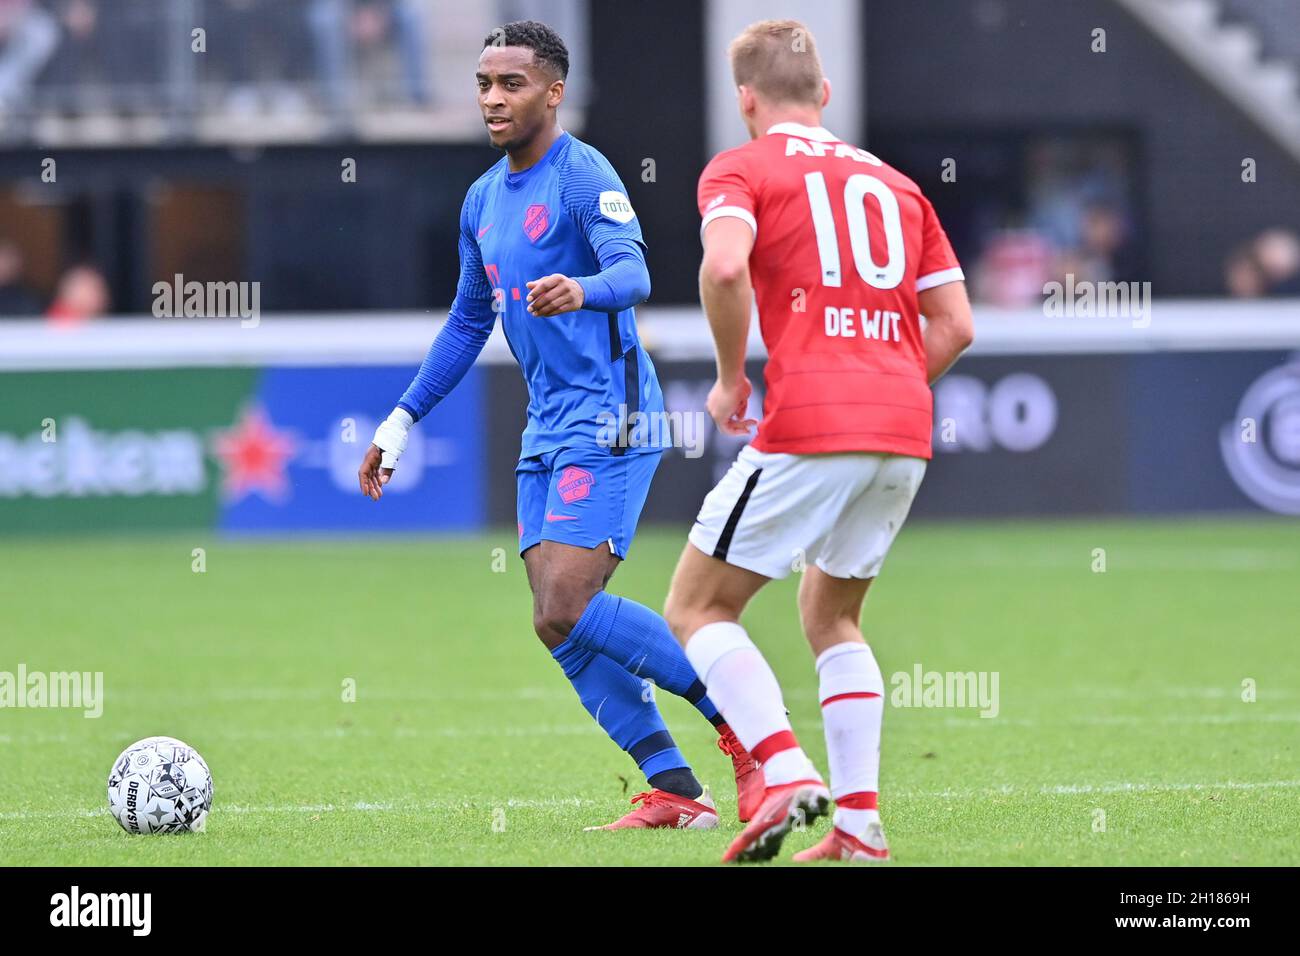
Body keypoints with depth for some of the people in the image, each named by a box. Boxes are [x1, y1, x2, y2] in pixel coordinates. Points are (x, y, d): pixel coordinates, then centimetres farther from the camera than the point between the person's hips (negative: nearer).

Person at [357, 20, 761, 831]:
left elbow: (633, 272, -27)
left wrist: (582, 291, -50)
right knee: (562, 625, 1)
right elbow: (469, 322, 27)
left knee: (564, 612, -17)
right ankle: (676, 791, 4)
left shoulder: (584, 177, -10)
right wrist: (403, 421, 26)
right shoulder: (484, 200, 16)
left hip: (608, 419, -9)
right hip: (548, 427, 9)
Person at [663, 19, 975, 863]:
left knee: (698, 610, 4)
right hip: (905, 430, 6)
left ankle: (787, 774, -16)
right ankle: (860, 822, 10)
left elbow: (725, 264, -18)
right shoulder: (894, 183, 20)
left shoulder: (741, 169, 4)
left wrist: (731, 378, -5)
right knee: (832, 617, 22)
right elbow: (955, 325, 15)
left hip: (809, 428, -6)